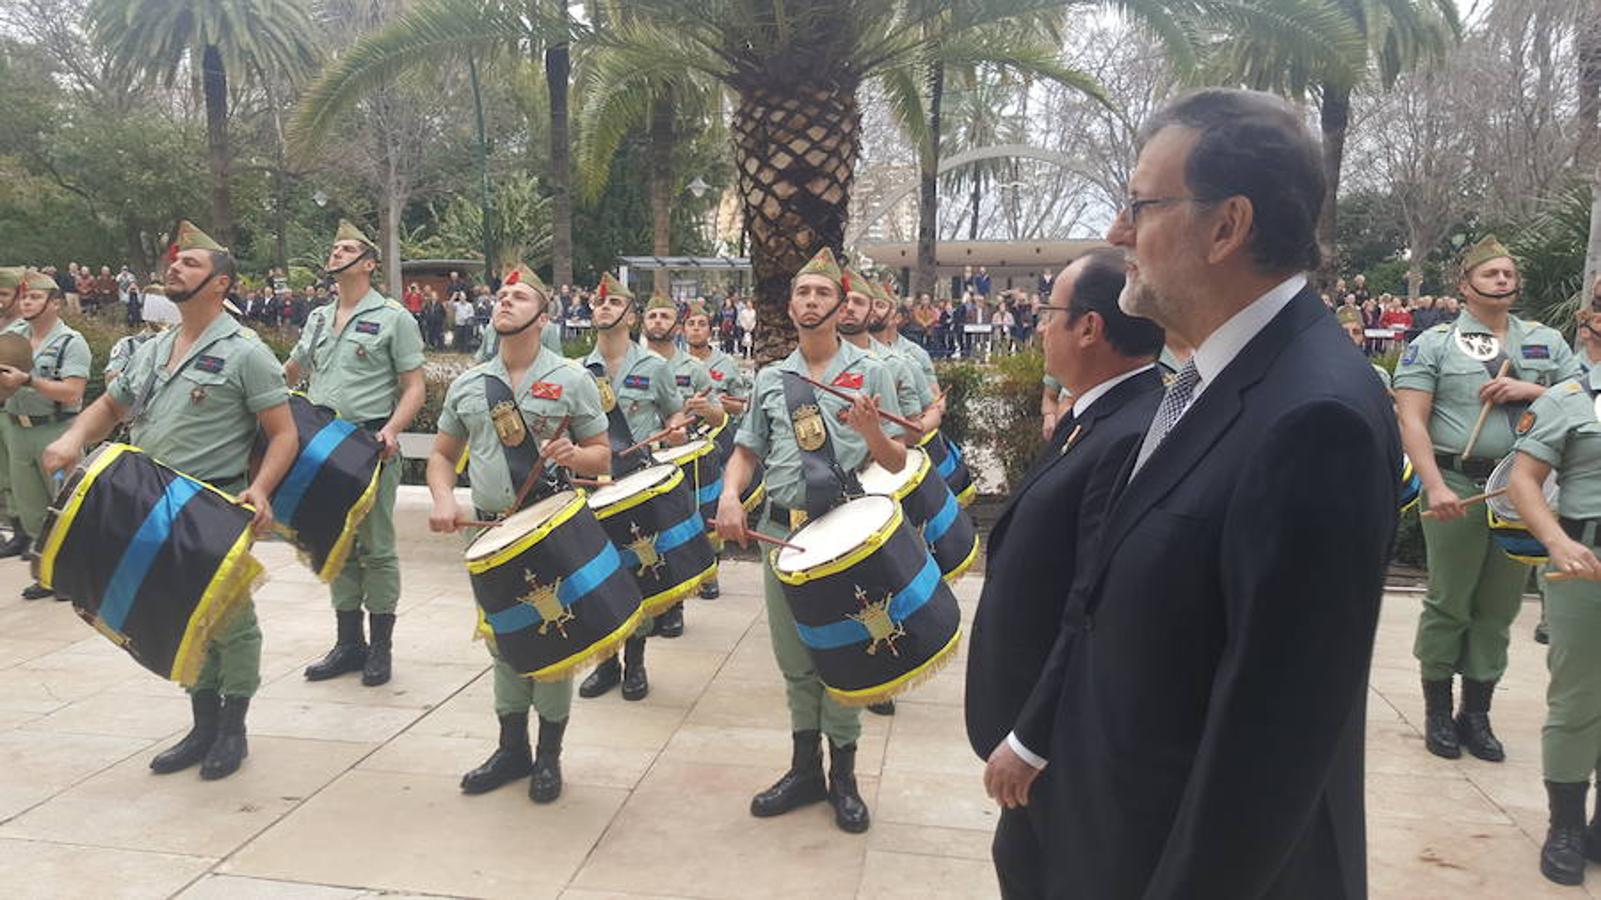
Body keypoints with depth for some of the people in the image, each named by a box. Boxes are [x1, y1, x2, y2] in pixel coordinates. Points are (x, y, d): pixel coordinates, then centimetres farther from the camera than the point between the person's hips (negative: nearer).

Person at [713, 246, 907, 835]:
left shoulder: (870, 372, 1)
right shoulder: (770, 379, 10)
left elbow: (896, 464, -1)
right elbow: (747, 451, 15)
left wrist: (871, 429, -21)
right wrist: (729, 494, -5)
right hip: (781, 530, 3)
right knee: (794, 659, 12)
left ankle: (843, 775, 23)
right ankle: (805, 769, 28)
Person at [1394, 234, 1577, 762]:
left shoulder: (1547, 342, 13)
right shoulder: (1434, 343, 0)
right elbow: (1411, 420, -8)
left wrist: (1532, 391, -7)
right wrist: (1435, 487, -18)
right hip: (1458, 486, -4)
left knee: (1499, 606, 9)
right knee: (1448, 602, 3)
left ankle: (1477, 713, 21)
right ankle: (1437, 712, 14)